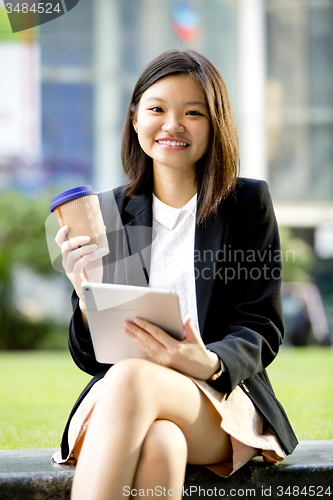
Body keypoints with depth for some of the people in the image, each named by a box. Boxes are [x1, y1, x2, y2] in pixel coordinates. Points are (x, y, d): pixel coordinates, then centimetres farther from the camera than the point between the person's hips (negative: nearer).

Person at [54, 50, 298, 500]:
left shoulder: (249, 203, 8)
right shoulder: (106, 212, 13)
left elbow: (261, 333, 2)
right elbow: (90, 358, 11)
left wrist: (208, 363, -21)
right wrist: (87, 297, -12)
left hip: (222, 403, -1)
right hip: (117, 398, 1)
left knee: (130, 379, -35)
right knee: (158, 444, -38)